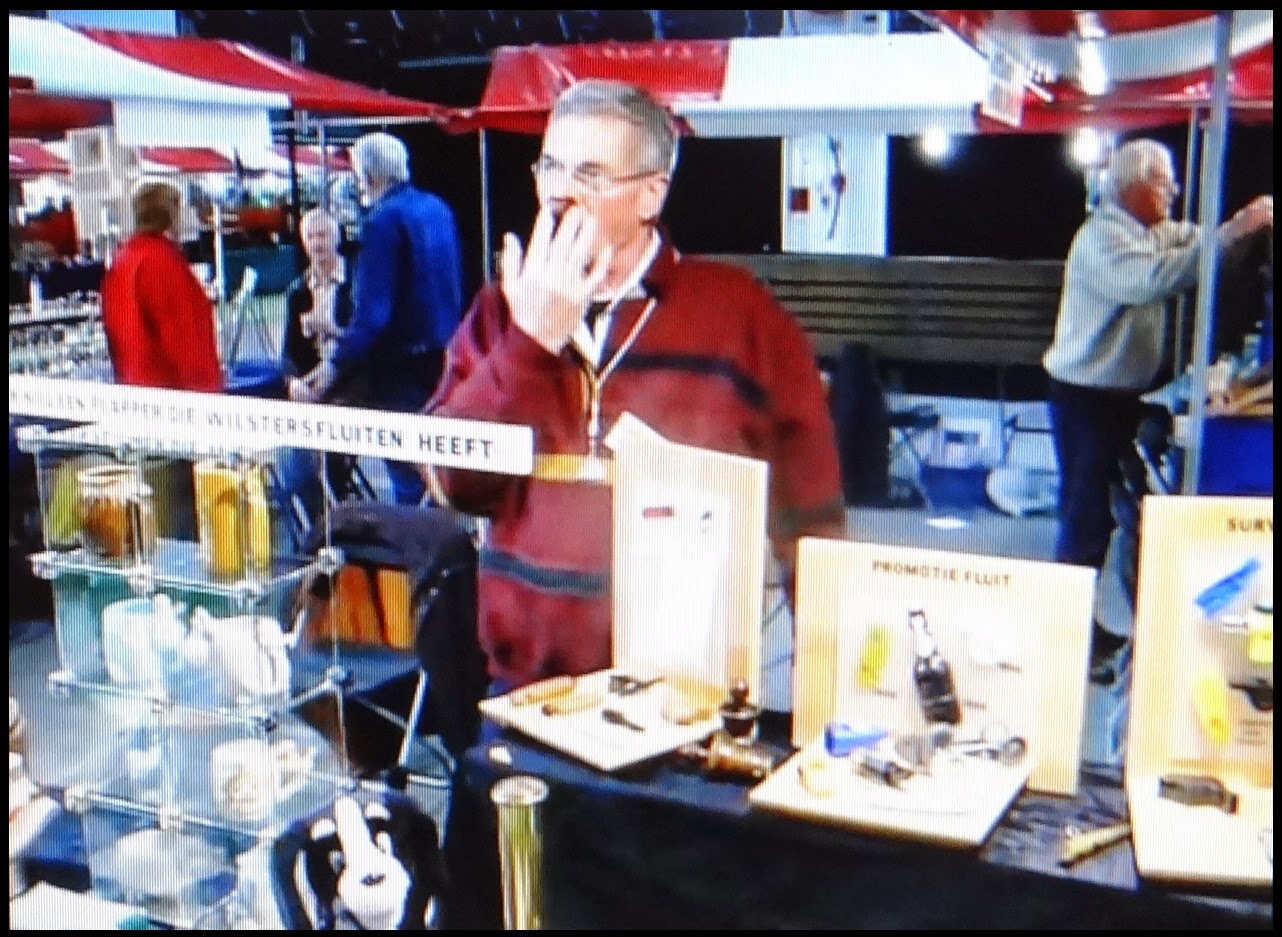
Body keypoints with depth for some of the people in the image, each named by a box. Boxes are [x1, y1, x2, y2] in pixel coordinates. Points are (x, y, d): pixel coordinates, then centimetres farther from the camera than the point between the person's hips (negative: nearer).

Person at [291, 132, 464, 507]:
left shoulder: (383, 220, -16)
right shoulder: (438, 208, 8)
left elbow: (372, 311, -23)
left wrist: (333, 367, -20)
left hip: (401, 367, -8)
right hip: (443, 360, 8)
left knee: (409, 480, -2)